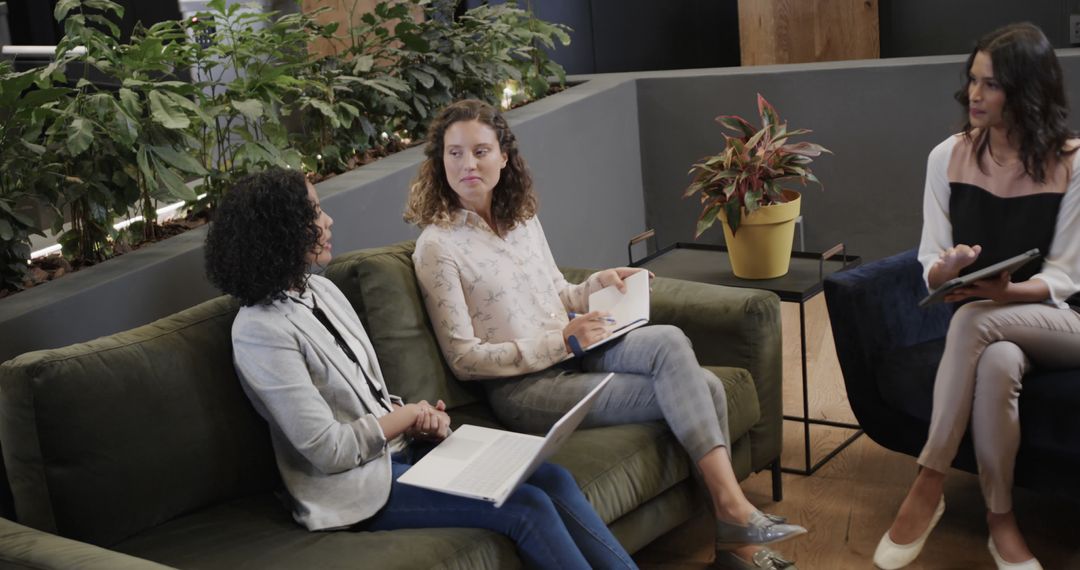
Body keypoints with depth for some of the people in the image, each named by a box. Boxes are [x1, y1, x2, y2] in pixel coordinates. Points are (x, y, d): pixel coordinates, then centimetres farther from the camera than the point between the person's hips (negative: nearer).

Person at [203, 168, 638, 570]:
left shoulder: (320, 291, 9)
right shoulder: (261, 331, -18)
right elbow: (328, 449, -20)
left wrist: (422, 419, -3)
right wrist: (407, 416, -8)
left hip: (400, 448, 8)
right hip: (360, 485, -8)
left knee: (553, 480, -7)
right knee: (527, 508, -18)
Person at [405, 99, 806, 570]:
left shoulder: (522, 217, 11)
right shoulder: (437, 247, -10)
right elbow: (464, 359, -12)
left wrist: (597, 283, 1)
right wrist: (561, 342, -19)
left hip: (575, 352, 6)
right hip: (523, 386, -6)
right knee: (688, 391, -21)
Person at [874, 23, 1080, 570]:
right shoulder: (948, 156, 0)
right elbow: (930, 266, 1)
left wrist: (1007, 291, -29)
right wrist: (946, 269, -24)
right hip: (982, 326, 2)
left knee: (973, 320, -35)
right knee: (996, 363, -35)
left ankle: (929, 485, -28)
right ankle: (1000, 520, -22)